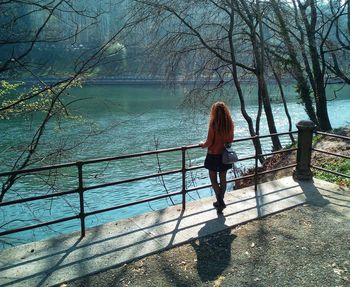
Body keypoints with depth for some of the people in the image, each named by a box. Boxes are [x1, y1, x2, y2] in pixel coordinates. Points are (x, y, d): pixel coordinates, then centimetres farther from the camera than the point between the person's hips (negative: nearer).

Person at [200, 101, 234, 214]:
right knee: (223, 178, 14)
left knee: (213, 179, 9)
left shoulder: (213, 124, -19)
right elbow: (231, 139, 7)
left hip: (213, 155, -5)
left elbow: (209, 142, -16)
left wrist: (203, 144, 5)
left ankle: (220, 201, 1)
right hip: (225, 155, 5)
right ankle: (220, 202, 25)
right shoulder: (230, 124, -4)